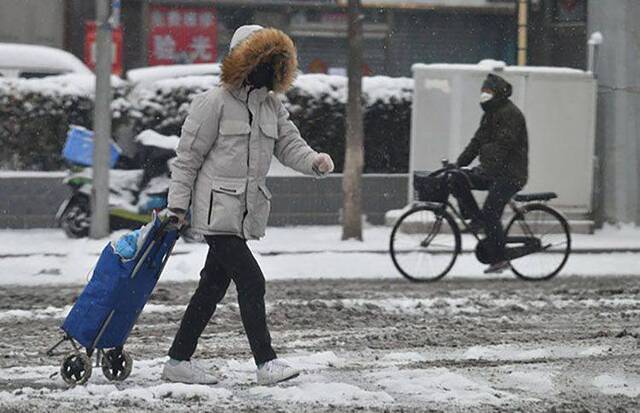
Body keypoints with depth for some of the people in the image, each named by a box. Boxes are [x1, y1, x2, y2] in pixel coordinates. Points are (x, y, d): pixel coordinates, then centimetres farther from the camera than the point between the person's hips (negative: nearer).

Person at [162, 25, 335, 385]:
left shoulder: (273, 106, 14)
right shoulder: (214, 103, -8)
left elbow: (289, 145, 5)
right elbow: (188, 157, -7)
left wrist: (314, 161, -17)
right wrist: (178, 205, -9)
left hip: (247, 213, 8)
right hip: (217, 210, -8)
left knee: (213, 286, 12)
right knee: (251, 281, -14)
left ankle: (179, 360, 20)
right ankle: (266, 362, -14)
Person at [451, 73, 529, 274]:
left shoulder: (510, 114, -12)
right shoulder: (489, 114, 19)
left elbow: (503, 144, -24)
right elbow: (477, 142, 17)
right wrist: (458, 164, 7)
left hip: (509, 174, -9)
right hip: (491, 171, 9)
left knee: (490, 213, -16)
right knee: (457, 180, -8)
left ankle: (500, 259, -8)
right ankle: (477, 219, 0)